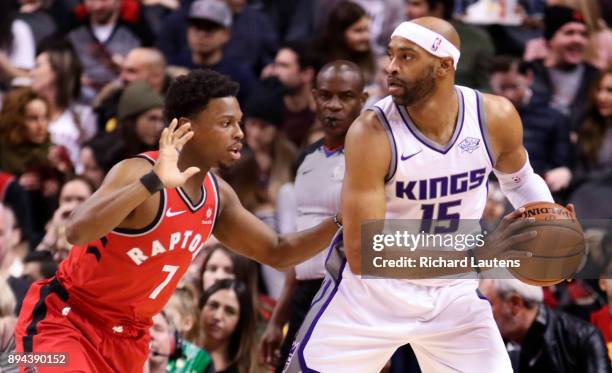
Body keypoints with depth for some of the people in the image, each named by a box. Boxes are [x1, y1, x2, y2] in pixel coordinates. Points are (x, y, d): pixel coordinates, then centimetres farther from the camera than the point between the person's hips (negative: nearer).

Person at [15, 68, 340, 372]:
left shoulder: (218, 196, 2)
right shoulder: (139, 172, -24)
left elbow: (278, 253, 15)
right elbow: (77, 232, -41)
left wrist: (340, 221, -1)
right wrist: (152, 182, -51)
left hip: (127, 336, 8)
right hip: (63, 321, -8)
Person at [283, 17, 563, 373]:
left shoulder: (496, 117, -13)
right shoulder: (372, 133, -26)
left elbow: (519, 179, 12)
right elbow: (362, 254, -30)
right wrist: (474, 255, -36)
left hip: (453, 293, 3)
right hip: (372, 292, -3)